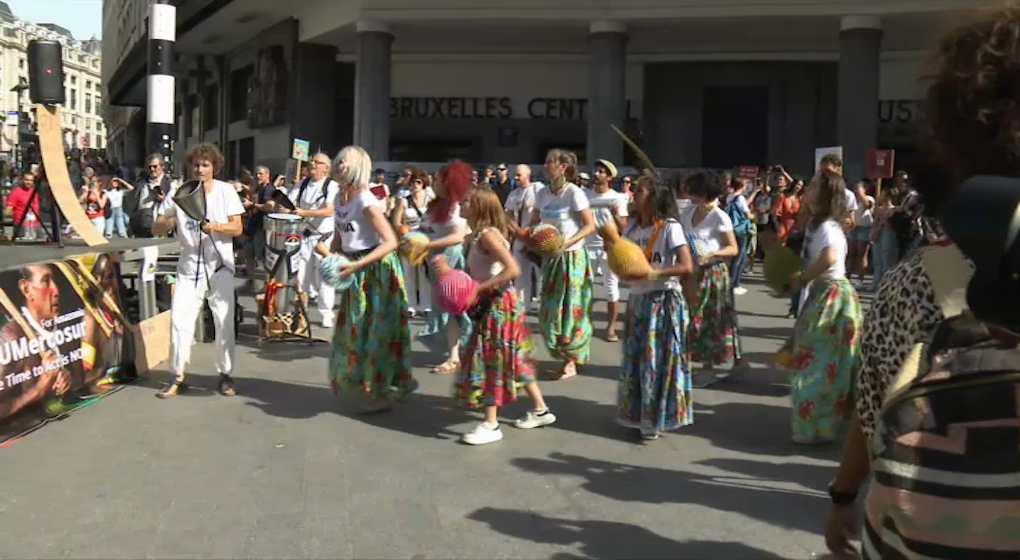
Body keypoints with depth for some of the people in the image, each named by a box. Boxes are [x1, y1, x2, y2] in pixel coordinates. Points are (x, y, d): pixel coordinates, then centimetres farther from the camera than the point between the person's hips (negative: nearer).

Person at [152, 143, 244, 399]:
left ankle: (225, 375, 14)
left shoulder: (225, 190, -2)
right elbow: (156, 228, -2)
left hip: (219, 266, -1)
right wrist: (169, 222, -24)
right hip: (189, 267, 1)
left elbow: (237, 228, -6)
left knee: (224, 322, 0)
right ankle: (178, 377, 8)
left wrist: (216, 226, -24)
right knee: (179, 320, -4)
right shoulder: (178, 193, -1)